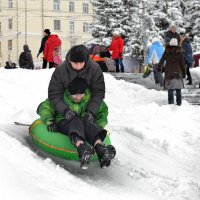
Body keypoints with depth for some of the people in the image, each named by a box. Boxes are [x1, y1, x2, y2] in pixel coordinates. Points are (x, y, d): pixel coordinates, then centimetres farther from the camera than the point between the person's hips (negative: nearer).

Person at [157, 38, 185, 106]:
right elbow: (182, 63, -2)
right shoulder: (179, 52, -4)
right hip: (177, 72, 0)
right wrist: (184, 72, 7)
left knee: (170, 88, 4)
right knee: (178, 88, 6)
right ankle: (179, 102, 6)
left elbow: (162, 60, 3)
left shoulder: (167, 51, -3)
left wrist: (159, 67, 21)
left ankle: (171, 101, -3)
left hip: (169, 72, 0)